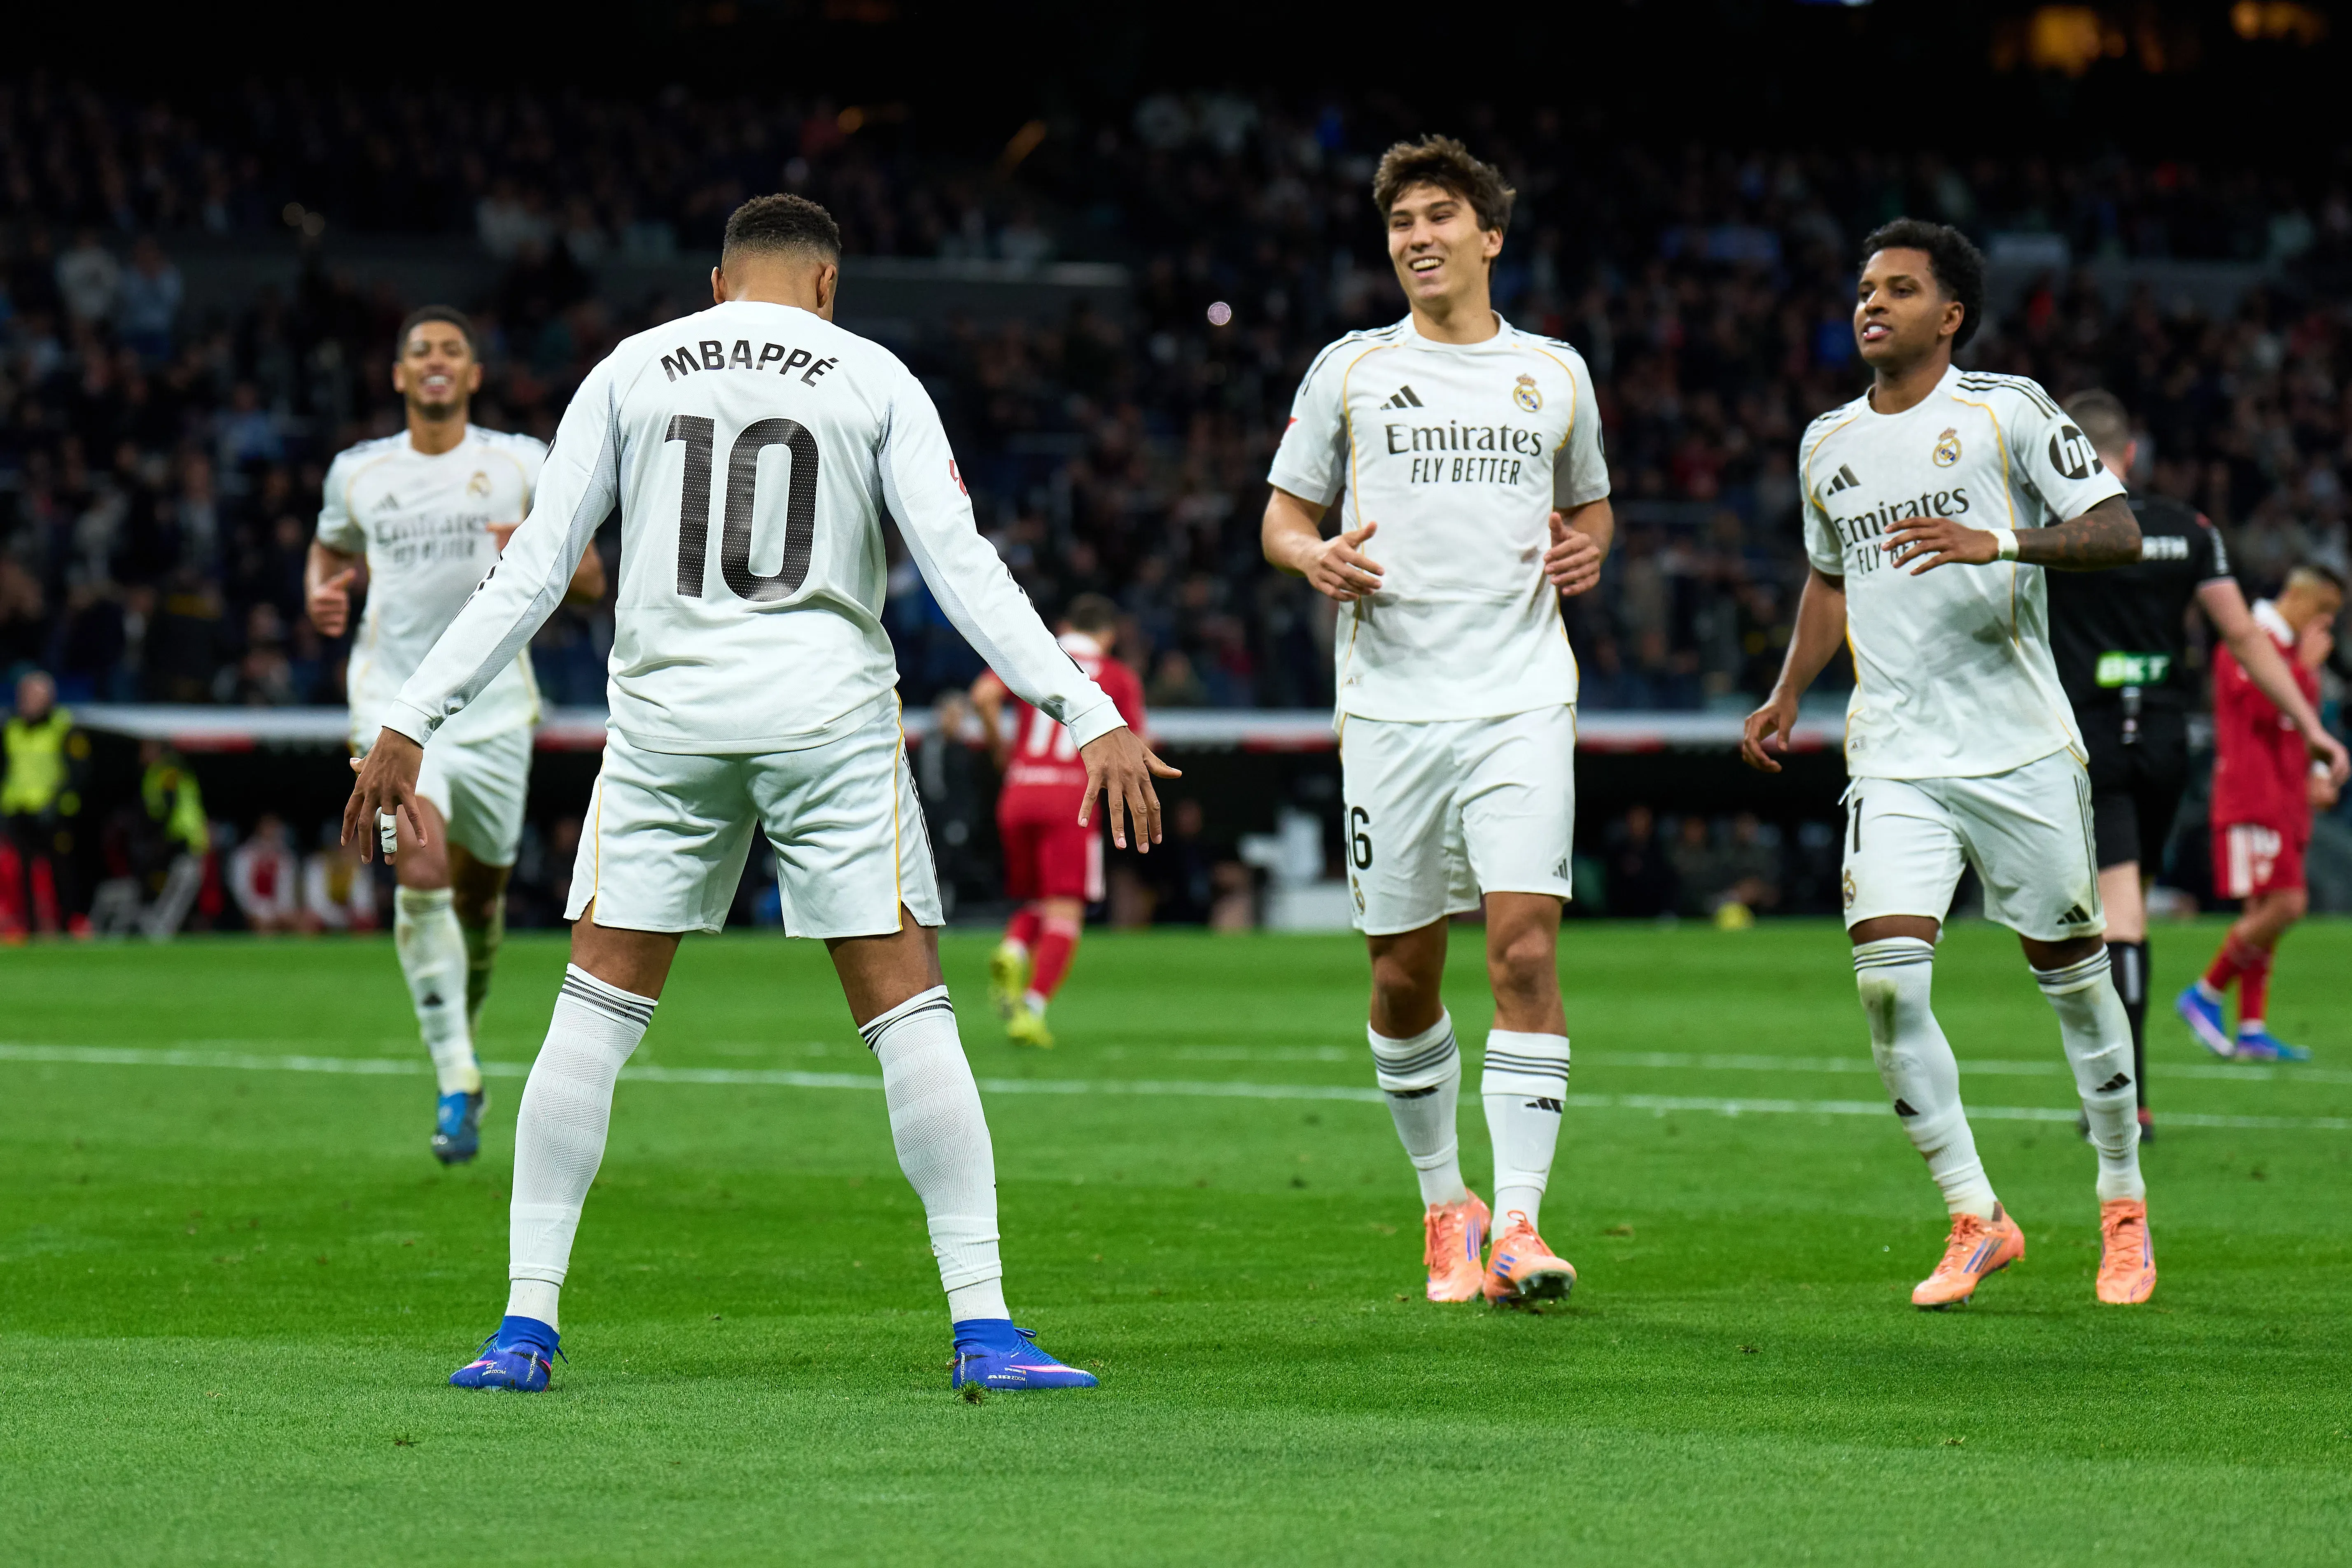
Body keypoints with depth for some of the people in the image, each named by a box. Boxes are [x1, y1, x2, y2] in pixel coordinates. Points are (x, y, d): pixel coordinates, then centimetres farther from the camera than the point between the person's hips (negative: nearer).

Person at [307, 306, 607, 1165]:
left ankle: (465, 1033, 40)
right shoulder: (358, 473, 6)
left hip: (493, 702, 1)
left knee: (479, 891, 9)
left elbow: (591, 578, 4)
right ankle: (456, 1080, -21)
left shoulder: (523, 464, 2)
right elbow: (331, 547, 25)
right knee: (421, 869, -21)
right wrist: (321, 593, 2)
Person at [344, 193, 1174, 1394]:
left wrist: (410, 724, 10)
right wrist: (1093, 717, -4)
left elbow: (531, 573, 5)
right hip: (830, 712, -1)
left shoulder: (630, 373, 9)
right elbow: (964, 571, -3)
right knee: (909, 1012, 2)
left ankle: (525, 1326, 4)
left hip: (668, 711, 1)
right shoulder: (872, 381, 5)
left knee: (595, 1011, 8)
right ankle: (982, 1327, -4)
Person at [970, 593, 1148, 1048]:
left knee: (1035, 903, 19)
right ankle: (1032, 1010, -21)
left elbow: (984, 696, -5)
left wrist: (999, 746, 10)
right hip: (1071, 802, -3)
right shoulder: (1120, 678, 10)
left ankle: (1012, 953, -13)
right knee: (1064, 912, -4)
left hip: (1017, 798, 3)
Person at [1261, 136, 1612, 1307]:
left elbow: (1589, 503, 25)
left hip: (1522, 703, 0)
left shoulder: (1554, 374, 12)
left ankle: (1519, 1223, -16)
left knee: (1524, 952, -15)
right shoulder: (1350, 371, 8)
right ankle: (1442, 1198, 24)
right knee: (1403, 979, 4)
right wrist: (1316, 555, -11)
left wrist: (1587, 547, 2)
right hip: (1389, 706, 1)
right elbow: (1284, 514, 12)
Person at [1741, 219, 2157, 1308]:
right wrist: (1788, 695, 19)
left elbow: (2117, 532, -9)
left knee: (2071, 973, 4)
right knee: (1887, 977, -13)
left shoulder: (2005, 412, -3)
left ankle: (2124, 1208, 22)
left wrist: (1996, 542, -24)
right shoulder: (1828, 445, 13)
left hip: (2024, 753, -3)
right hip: (1894, 760, 3)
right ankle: (1975, 1219, -3)